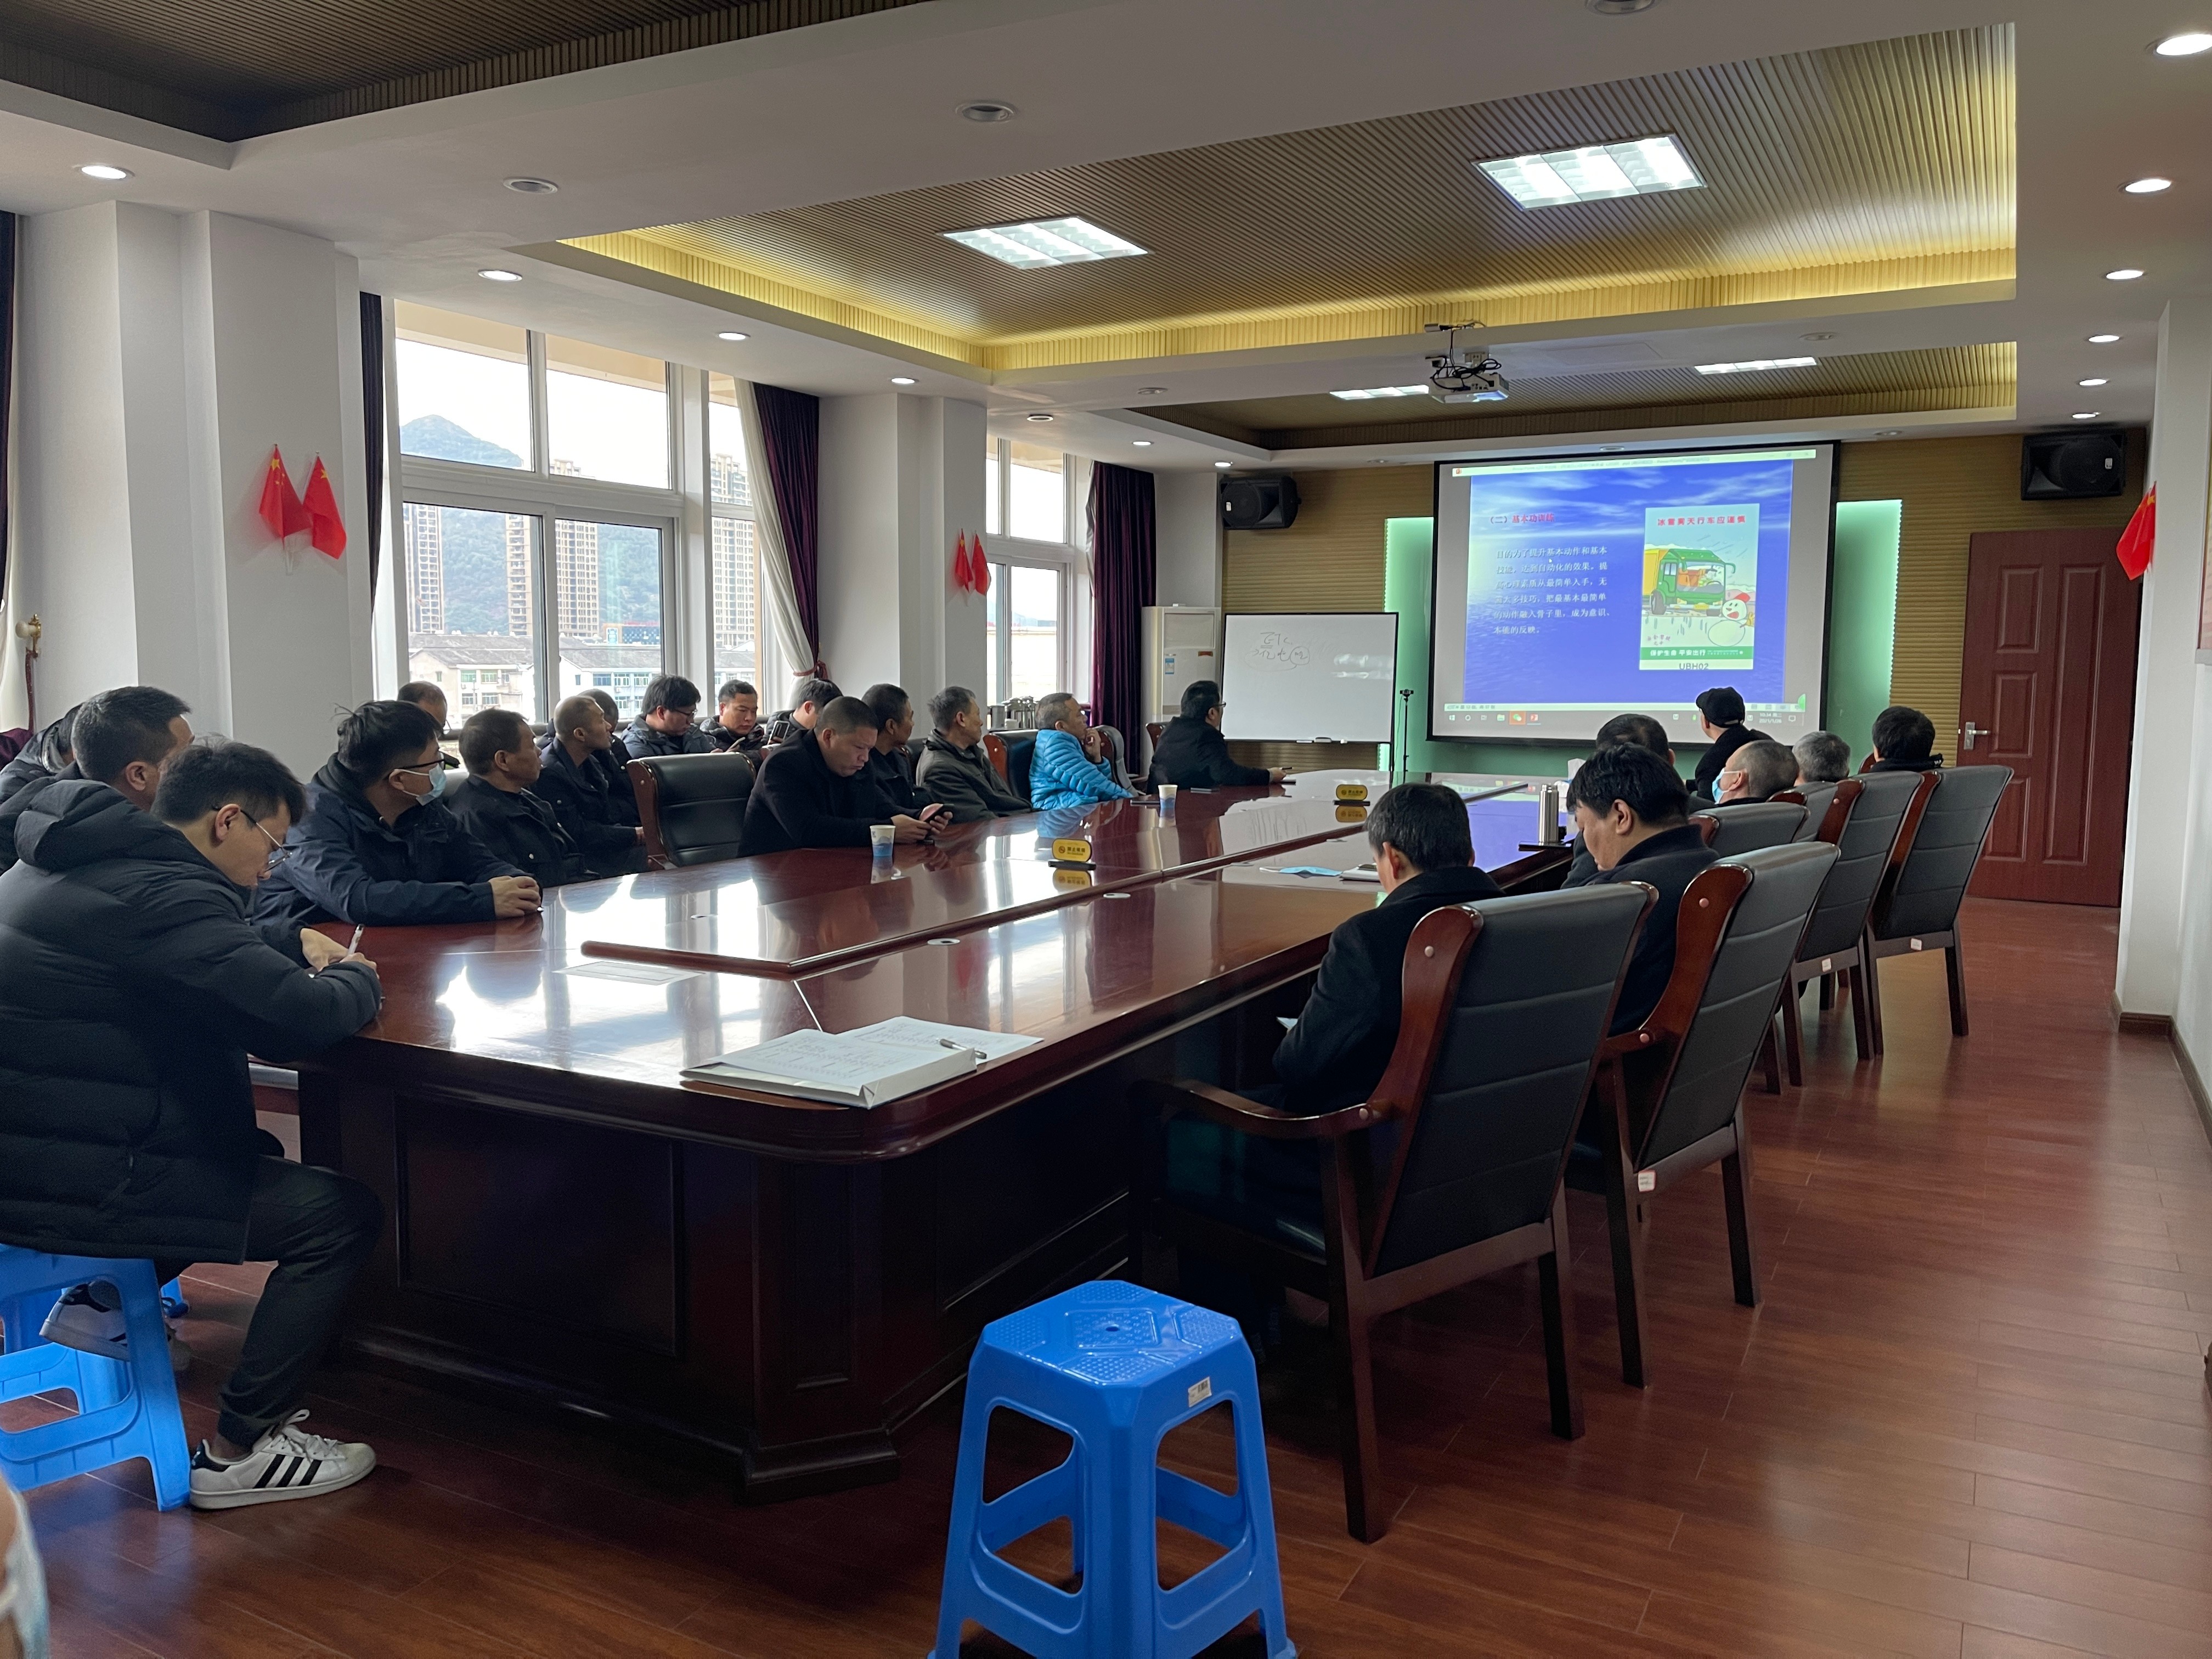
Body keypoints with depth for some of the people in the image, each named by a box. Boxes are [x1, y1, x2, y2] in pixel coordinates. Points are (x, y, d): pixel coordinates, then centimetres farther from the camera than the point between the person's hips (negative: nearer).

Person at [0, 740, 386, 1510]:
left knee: (248, 1148, 28)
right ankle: (237, 1452, 1)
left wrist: (298, 957, 8)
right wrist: (356, 978, -7)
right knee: (342, 1213, -9)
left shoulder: (70, 862, 11)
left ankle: (102, 1300, 24)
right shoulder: (160, 892, -21)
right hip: (64, 1183, -11)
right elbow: (302, 1019, -29)